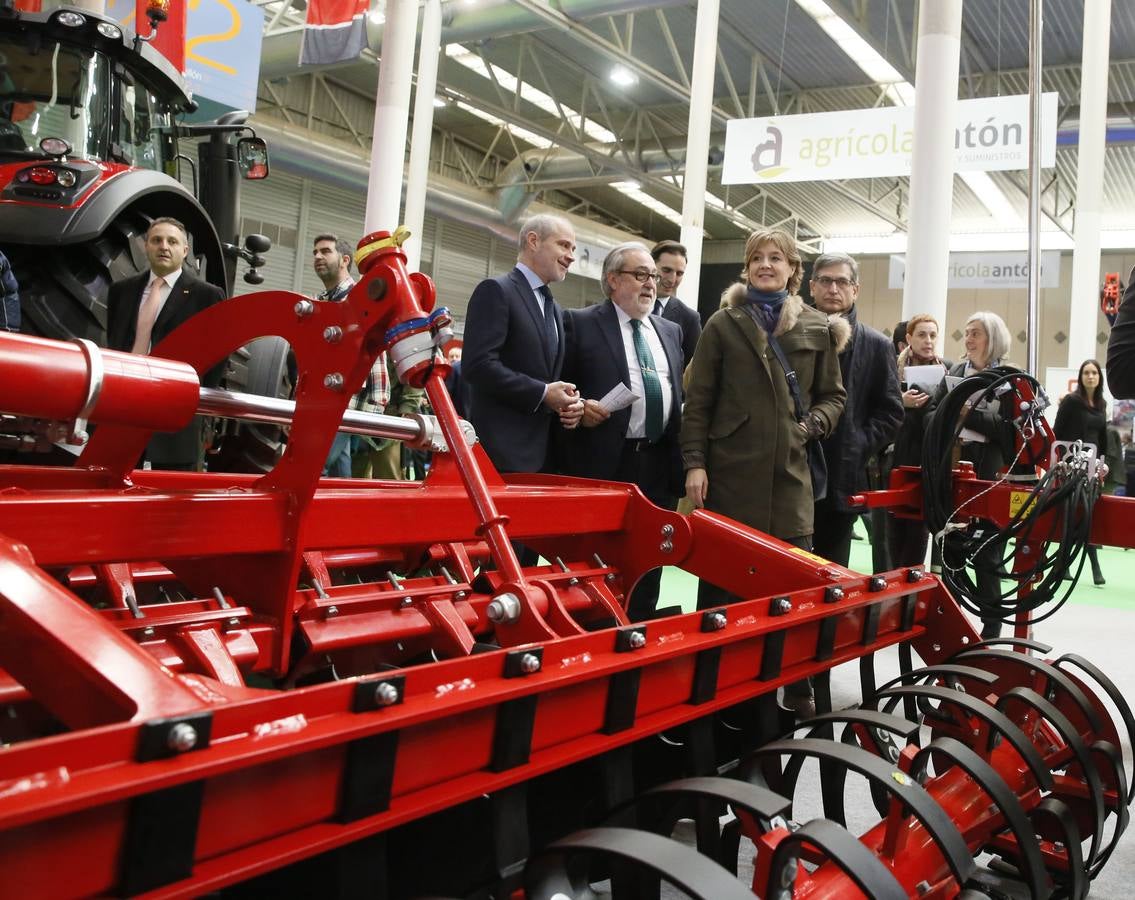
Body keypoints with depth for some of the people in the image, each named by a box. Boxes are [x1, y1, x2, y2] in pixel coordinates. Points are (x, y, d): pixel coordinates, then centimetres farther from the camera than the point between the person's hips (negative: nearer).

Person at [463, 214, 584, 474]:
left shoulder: (556, 311, 22)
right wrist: (542, 394, -16)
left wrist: (570, 403, 3)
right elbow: (477, 365, -16)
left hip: (544, 451, 8)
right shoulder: (496, 290, -5)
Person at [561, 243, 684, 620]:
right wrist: (579, 407, -17)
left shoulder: (671, 331, 17)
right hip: (604, 463, -5)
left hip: (659, 465, 5)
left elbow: (678, 391, 20)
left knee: (648, 568, 11)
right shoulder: (580, 323, 1)